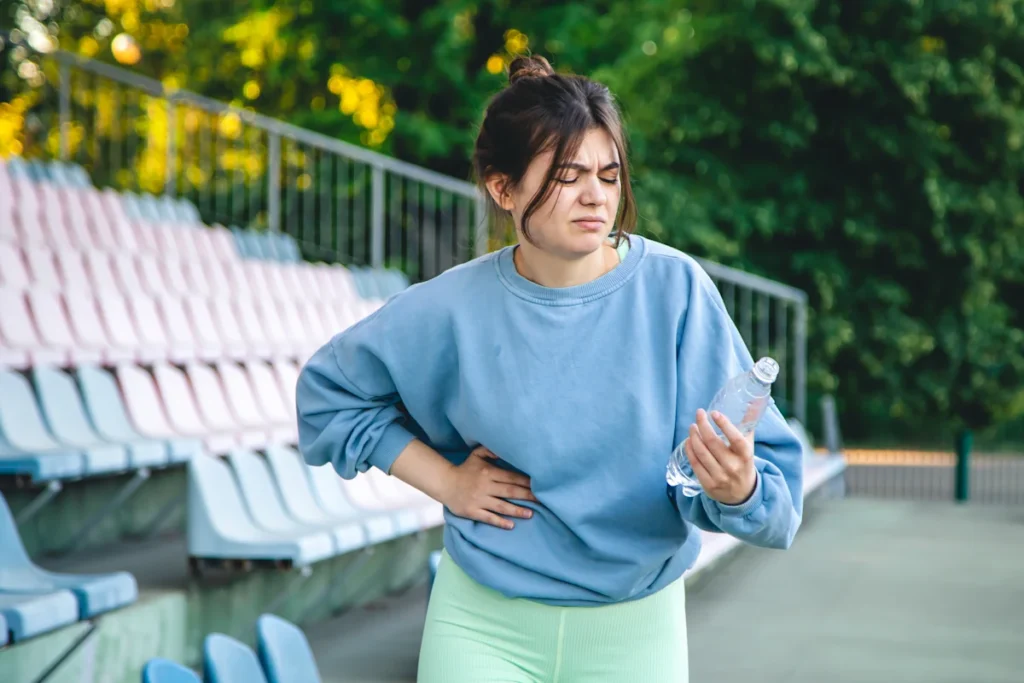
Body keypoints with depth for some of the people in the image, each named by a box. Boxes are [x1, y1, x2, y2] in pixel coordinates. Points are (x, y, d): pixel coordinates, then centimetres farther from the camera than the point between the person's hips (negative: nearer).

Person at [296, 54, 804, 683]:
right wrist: (444, 480, -1)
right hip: (484, 628, 0)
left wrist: (736, 490, -36)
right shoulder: (454, 309, -9)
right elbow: (328, 392, 9)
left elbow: (777, 490, -13)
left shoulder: (673, 289, -12)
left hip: (635, 631, 0)